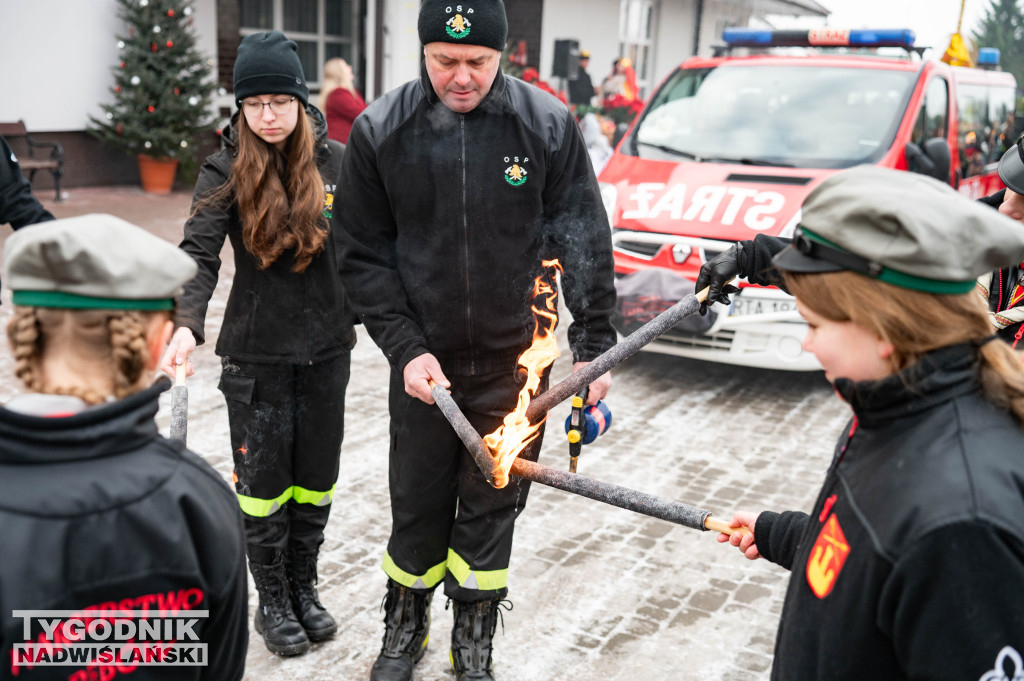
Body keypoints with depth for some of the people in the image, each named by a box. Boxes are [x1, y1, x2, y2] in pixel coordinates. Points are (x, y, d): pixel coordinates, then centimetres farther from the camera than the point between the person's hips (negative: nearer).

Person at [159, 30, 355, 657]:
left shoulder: (337, 161, -2)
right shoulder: (226, 170, -7)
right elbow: (199, 253, -18)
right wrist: (186, 326, -34)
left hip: (326, 350, 2)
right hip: (255, 356, -2)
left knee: (316, 480, 13)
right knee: (264, 484, 9)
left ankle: (304, 587, 35)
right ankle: (272, 601, 29)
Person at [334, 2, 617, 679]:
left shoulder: (549, 124, -8)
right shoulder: (379, 131, -7)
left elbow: (585, 241, -3)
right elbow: (364, 256, -1)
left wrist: (593, 344, -5)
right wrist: (405, 347, -10)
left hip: (515, 362, 0)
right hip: (424, 361, 1)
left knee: (492, 508, 11)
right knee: (417, 508, 13)